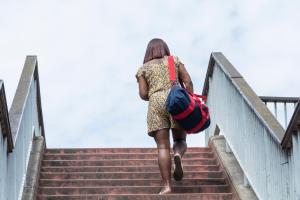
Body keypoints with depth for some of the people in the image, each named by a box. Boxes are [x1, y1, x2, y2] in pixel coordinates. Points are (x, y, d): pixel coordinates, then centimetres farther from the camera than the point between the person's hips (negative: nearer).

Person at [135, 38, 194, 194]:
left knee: (163, 146, -2)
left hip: (156, 104, 0)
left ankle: (166, 185, -10)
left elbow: (143, 94, 7)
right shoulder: (175, 61, 17)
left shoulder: (143, 68, 16)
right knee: (180, 140, 15)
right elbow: (188, 82, 5)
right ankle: (178, 154, -20)